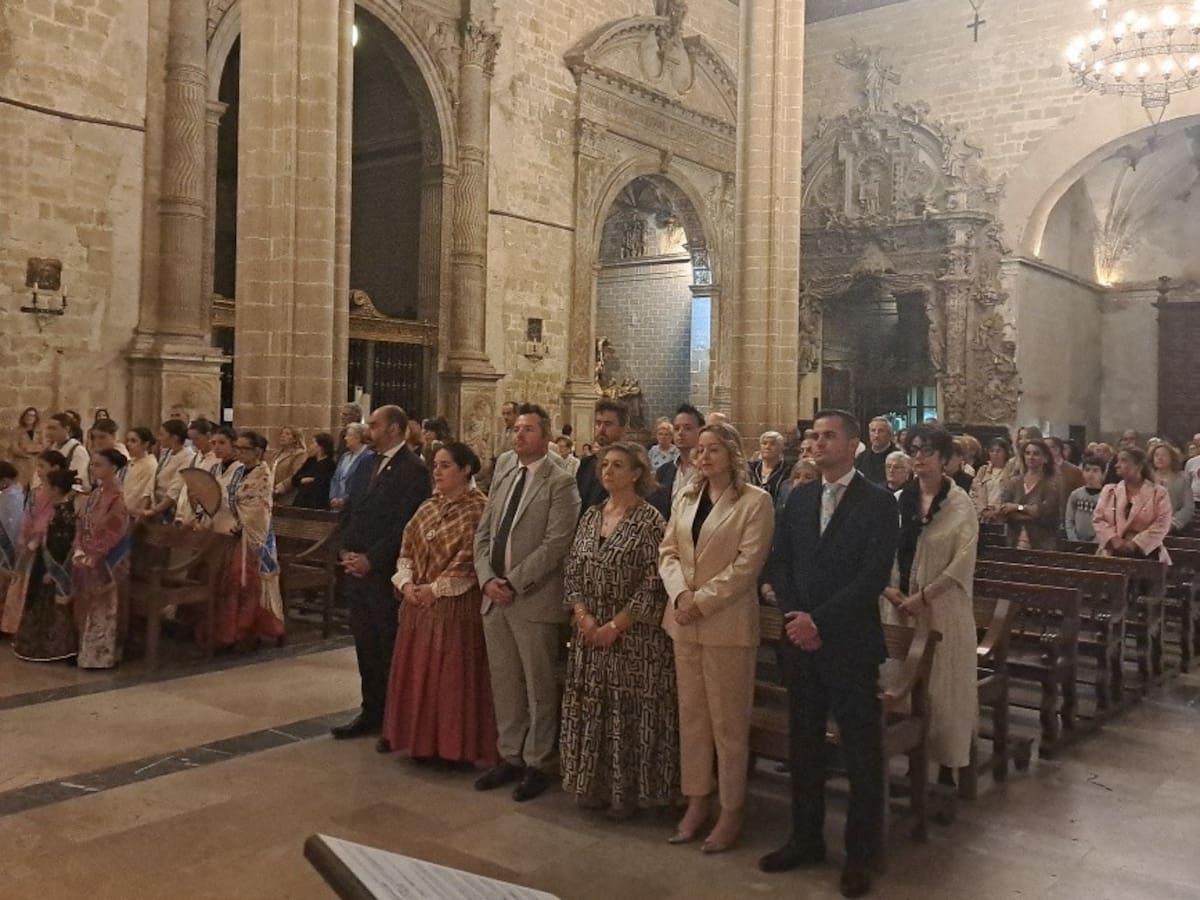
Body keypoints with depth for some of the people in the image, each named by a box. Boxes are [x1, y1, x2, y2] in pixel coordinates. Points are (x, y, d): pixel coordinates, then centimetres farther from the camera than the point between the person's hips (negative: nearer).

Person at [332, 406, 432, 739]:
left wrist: (371, 560, -17)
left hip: (386, 573, -7)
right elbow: (348, 511, 17)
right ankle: (372, 711, 24)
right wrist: (346, 551, 3)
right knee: (365, 644, 13)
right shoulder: (367, 467, 14)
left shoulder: (413, 470, -11)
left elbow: (406, 524, -18)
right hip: (357, 570, 8)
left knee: (390, 647, 1)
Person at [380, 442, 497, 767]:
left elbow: (470, 558, -17)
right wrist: (406, 583, -5)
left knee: (451, 675, -1)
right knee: (415, 670, 12)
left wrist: (436, 588, -16)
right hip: (418, 603, 7)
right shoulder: (429, 506, 11)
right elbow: (407, 547, 11)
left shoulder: (478, 508, -11)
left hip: (456, 605, -7)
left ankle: (455, 745, 11)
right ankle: (419, 738, 26)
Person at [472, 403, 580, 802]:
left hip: (534, 600, -6)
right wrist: (488, 578, -3)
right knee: (503, 683, 13)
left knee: (539, 687, 4)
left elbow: (556, 543, -15)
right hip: (495, 597, 6)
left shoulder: (561, 482, -7)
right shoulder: (503, 479, 15)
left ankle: (537, 764, 16)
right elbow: (483, 534, 14)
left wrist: (513, 583, -16)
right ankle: (509, 756, 26)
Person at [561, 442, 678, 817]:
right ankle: (595, 787, 24)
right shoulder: (591, 516, 9)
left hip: (633, 635, -6)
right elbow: (572, 572, 9)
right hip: (590, 632, 6)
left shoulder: (649, 519, -9)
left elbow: (653, 582, -14)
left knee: (629, 711, 1)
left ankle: (629, 791, 15)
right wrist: (583, 616, -6)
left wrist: (615, 625, -15)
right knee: (591, 709, 11)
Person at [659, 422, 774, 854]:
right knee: (691, 715, 12)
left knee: (728, 721, 2)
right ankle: (696, 802, 24)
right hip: (684, 620, 6)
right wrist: (680, 594, -10)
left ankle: (731, 811, 15)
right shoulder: (685, 497, 12)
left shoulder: (755, 501, -6)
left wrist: (702, 600, -16)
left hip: (727, 623, -6)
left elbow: (747, 564, -13)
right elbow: (668, 551, 8)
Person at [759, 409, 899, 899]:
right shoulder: (799, 498, 10)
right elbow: (778, 562, 8)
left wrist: (820, 621, -18)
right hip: (800, 639, 5)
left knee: (861, 751, 5)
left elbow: (874, 575, -15)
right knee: (804, 745, 13)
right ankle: (805, 839, 27)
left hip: (850, 643, -5)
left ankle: (861, 853, 18)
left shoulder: (878, 502, -7)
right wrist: (794, 616, -8)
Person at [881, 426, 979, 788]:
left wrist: (923, 596, -16)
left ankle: (947, 765, 13)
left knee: (943, 684, 2)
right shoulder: (897, 500, 5)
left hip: (943, 606, -4)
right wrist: (888, 589, -9)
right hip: (899, 604, 4)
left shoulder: (960, 504, -6)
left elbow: (963, 562, -12)